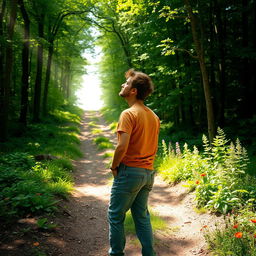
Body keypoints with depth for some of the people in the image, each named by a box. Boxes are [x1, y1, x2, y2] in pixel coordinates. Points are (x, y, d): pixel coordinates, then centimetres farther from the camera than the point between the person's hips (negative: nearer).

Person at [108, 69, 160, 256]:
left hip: (129, 172, -8)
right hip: (148, 172, 8)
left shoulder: (129, 114, -15)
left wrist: (114, 166, -8)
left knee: (115, 216, 9)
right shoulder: (153, 116, 10)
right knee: (142, 216, 17)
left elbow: (122, 146, -23)